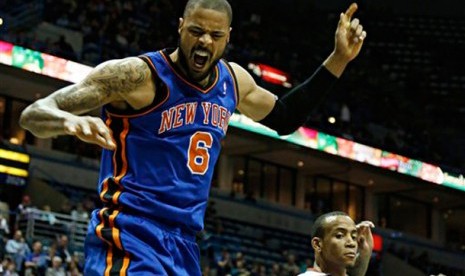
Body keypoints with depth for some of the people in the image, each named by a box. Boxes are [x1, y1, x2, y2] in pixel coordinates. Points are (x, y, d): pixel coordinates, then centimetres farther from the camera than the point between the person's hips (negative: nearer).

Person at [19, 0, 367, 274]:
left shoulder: (233, 80, 9)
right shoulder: (138, 74, -13)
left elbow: (284, 118, 29)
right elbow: (33, 114, -15)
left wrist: (338, 59, 20)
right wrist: (70, 120, -40)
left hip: (183, 243, 8)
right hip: (129, 237, -7)